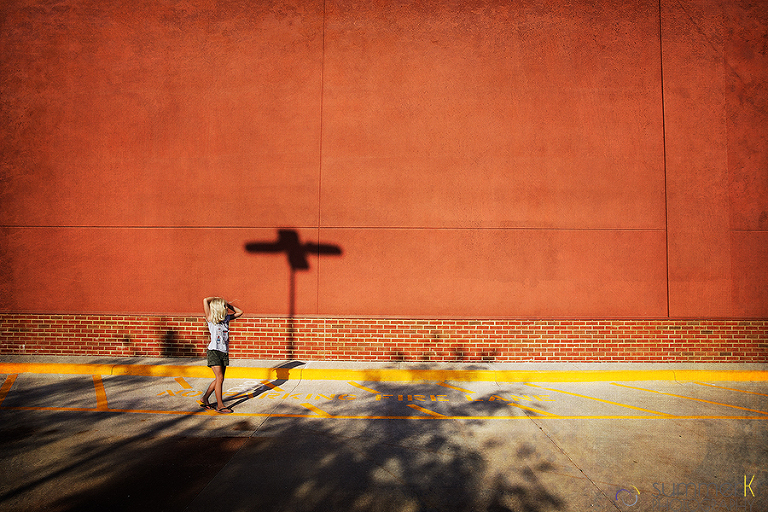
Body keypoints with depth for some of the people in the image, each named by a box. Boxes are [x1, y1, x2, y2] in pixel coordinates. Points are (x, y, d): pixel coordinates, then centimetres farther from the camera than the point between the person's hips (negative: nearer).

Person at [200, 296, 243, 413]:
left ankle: (204, 399, 27)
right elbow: (205, 300, -16)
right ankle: (220, 405, -1)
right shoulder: (211, 319, -4)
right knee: (220, 378, -9)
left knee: (219, 379, 10)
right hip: (214, 351, -6)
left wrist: (228, 304, 13)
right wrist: (217, 299, 0)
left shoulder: (226, 318, 11)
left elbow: (240, 312, 21)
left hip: (224, 352, 6)